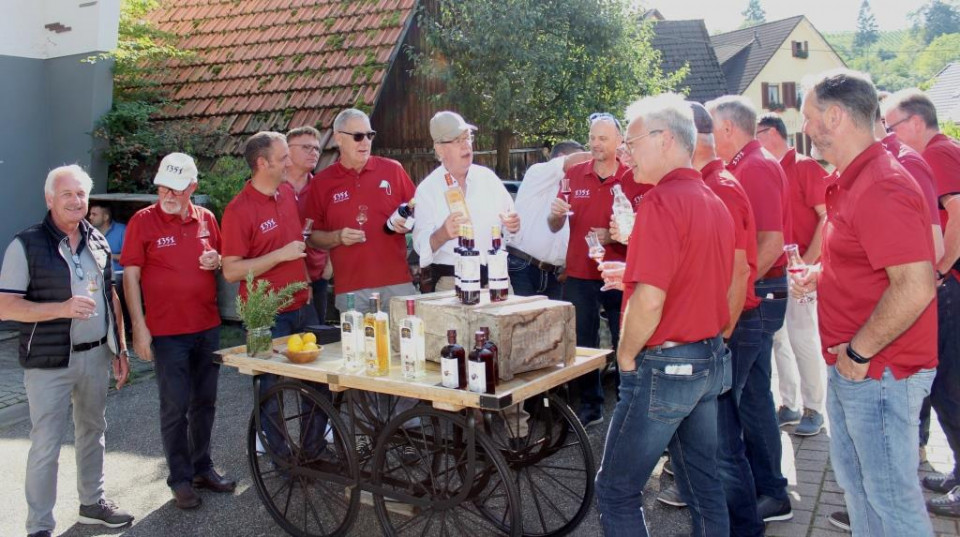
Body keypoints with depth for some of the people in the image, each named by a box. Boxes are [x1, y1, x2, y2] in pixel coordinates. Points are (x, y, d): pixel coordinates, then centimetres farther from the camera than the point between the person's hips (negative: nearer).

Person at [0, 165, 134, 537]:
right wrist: (62, 308, -25)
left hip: (97, 356, 6)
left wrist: (120, 348, 11)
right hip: (50, 362, -5)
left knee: (92, 431, 17)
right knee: (46, 444, 0)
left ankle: (93, 502, 34)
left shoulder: (97, 241, 8)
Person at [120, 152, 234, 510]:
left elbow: (222, 261, 18)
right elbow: (131, 276, -7)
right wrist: (139, 327, -12)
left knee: (205, 402, 13)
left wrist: (217, 261, -7)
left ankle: (202, 467, 28)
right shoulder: (143, 221, -6)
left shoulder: (206, 218, 5)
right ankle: (180, 478, 14)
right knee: (175, 407, 2)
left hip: (208, 326, 5)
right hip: (167, 331, -4)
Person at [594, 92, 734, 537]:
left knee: (616, 491, 3)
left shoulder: (662, 202, -17)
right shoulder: (714, 202, 10)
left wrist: (626, 355, -10)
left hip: (664, 366, -9)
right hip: (711, 359, 9)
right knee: (705, 484, 17)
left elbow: (649, 300, -24)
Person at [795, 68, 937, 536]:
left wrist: (859, 353, -22)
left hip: (879, 372, -10)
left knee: (891, 496, 3)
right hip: (851, 369, 10)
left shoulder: (880, 188, -23)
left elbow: (915, 287, -30)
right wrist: (823, 278, 12)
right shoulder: (851, 180, 10)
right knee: (851, 476, 22)